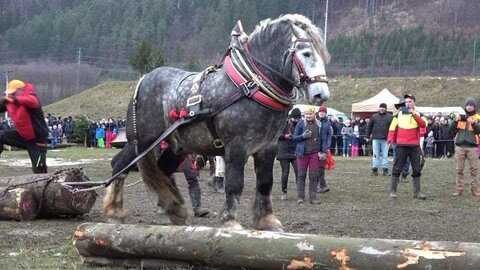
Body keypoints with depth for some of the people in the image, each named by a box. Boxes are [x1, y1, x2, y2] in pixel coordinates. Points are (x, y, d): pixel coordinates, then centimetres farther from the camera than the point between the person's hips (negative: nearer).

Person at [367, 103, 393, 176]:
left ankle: (385, 170, 6)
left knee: (385, 155, 1)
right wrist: (368, 136, 9)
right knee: (376, 155, 3)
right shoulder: (374, 116, 9)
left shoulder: (390, 117, 5)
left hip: (385, 139, -1)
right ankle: (374, 169, 7)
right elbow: (369, 127, 12)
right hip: (375, 139, 1)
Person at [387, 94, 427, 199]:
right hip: (401, 146, -1)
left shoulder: (418, 115, 5)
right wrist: (391, 139, -6)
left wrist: (414, 114, -24)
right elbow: (392, 128, 8)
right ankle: (393, 191, 4)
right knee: (397, 169, -1)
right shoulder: (399, 114, 8)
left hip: (415, 146, 1)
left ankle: (417, 192, 12)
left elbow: (424, 124, -15)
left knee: (417, 170, 4)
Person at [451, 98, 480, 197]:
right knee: (459, 170, 3)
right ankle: (458, 189, 5)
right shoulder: (460, 116, 10)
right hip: (460, 146, 1)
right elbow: (453, 130, 5)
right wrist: (455, 121, -12)